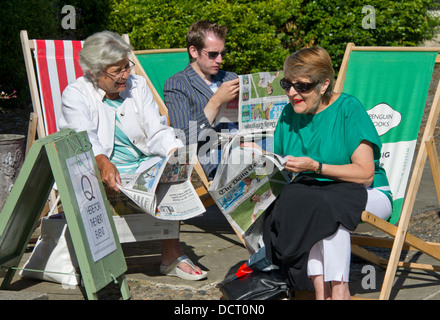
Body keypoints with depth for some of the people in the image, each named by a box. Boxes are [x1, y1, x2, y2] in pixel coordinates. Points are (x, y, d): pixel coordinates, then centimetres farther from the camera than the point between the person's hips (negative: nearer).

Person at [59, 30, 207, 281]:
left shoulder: (138, 86, 12)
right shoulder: (75, 95, -1)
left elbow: (157, 131, 3)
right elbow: (85, 138, -19)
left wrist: (176, 152, -19)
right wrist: (104, 163, -41)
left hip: (143, 166, 4)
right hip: (102, 172, -4)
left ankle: (172, 255, -20)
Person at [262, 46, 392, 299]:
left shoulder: (349, 108, -10)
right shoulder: (289, 114, 6)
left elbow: (365, 173, -17)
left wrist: (315, 167, -25)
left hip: (368, 194, -4)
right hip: (312, 191, 4)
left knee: (329, 205, -37)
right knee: (293, 200, -30)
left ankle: (339, 287, -28)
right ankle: (320, 287, -33)